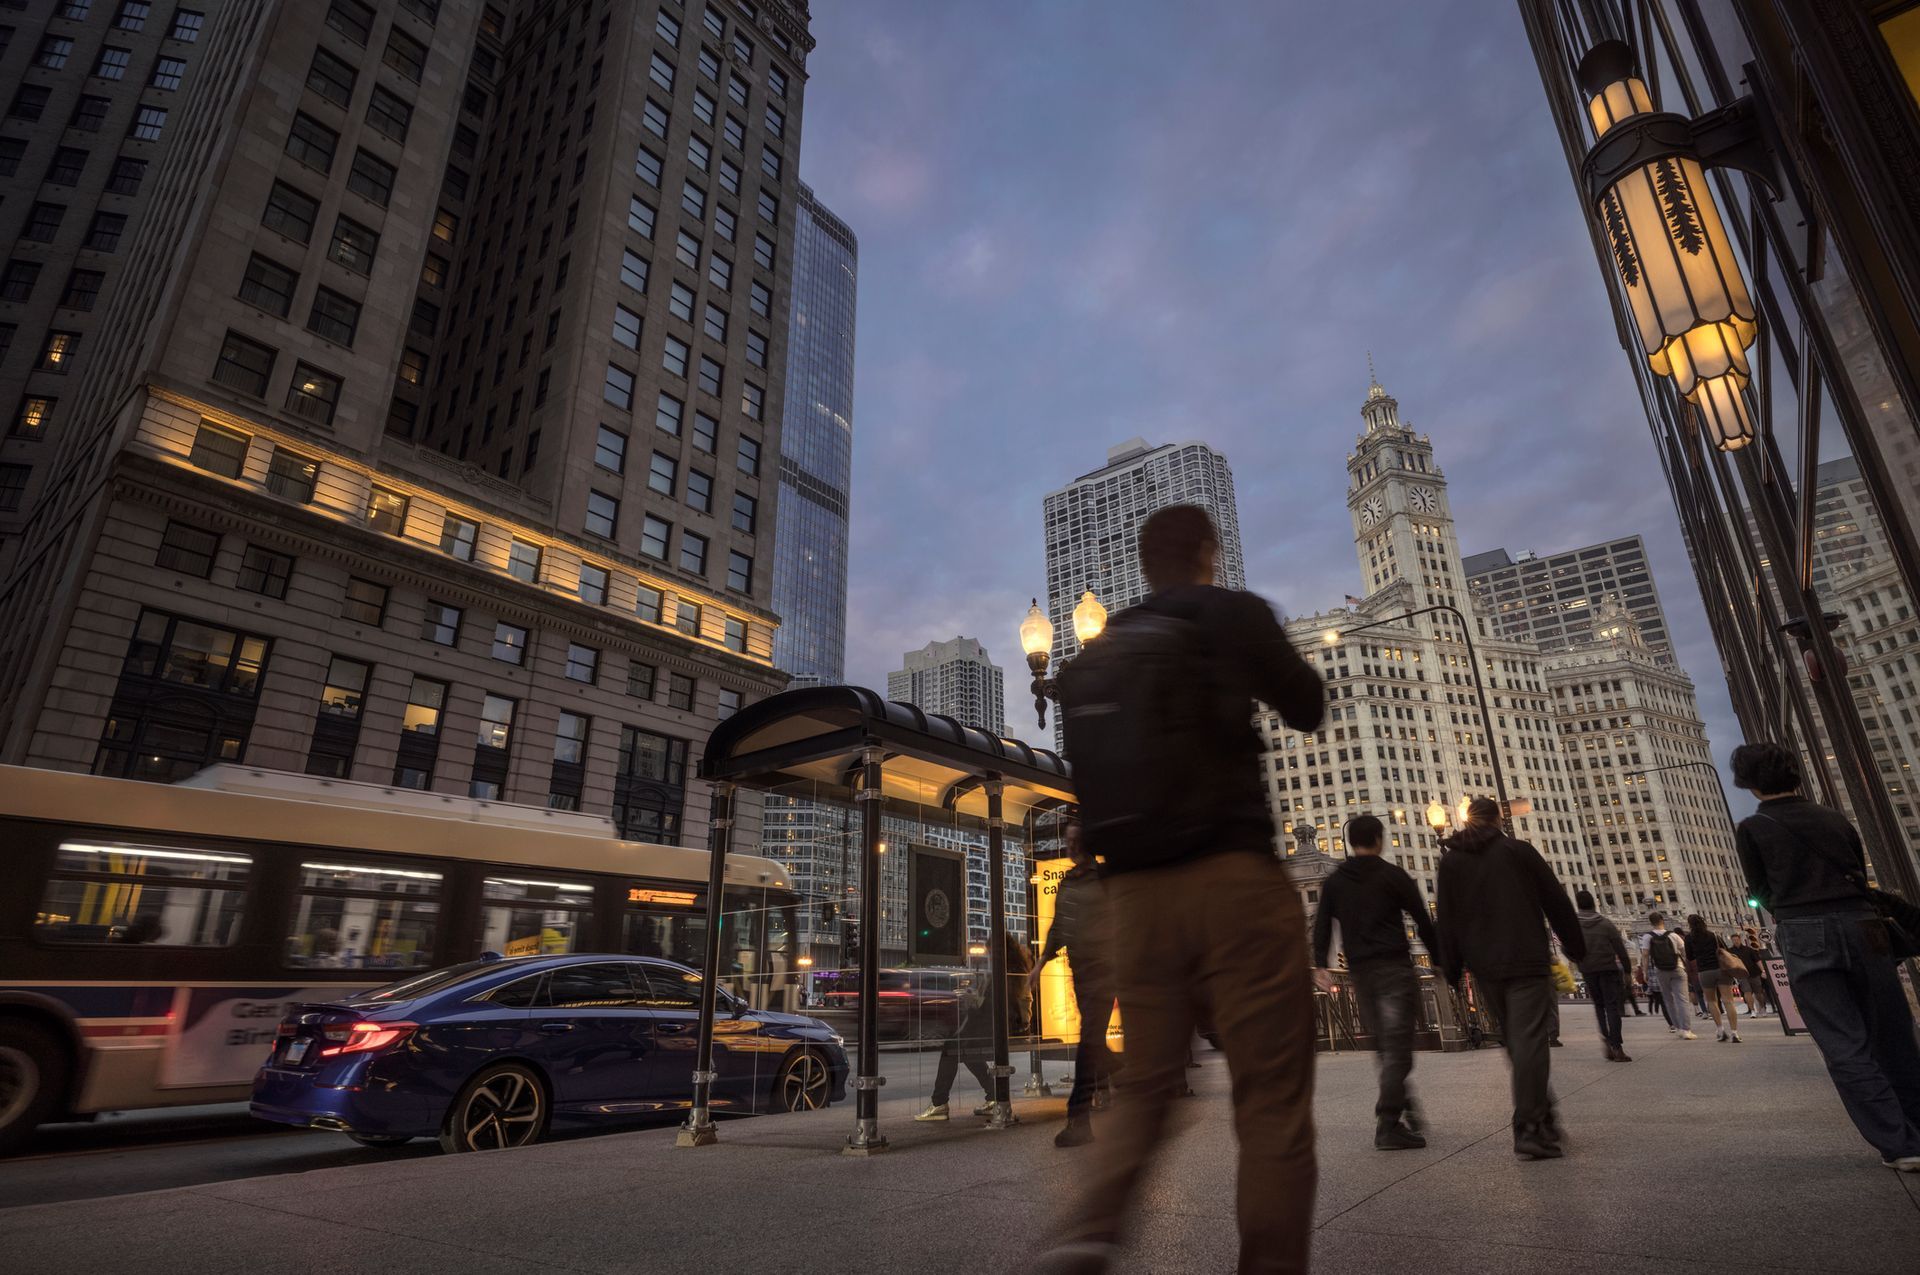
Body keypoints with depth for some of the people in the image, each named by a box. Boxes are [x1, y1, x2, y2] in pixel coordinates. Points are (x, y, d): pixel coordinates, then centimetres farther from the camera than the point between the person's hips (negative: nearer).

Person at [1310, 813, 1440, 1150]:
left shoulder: (1334, 882, 10)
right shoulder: (1393, 875, 0)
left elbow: (1321, 926, 3)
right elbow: (1423, 921, -1)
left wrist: (1320, 966, 2)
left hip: (1361, 973, 4)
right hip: (1396, 969, -4)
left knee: (1383, 1046, 16)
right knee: (1397, 1047, -6)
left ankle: (1404, 1108, 18)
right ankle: (1388, 1126, -11)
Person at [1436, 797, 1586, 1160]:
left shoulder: (1451, 861, 7)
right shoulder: (1519, 851, 1)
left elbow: (1447, 920, 6)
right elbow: (1557, 902, 4)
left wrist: (1452, 970, 10)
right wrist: (1576, 946, 16)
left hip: (1484, 967, 3)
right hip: (1526, 961, -3)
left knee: (1514, 1039, 17)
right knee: (1529, 1039, -7)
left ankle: (1542, 1118, 21)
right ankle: (1530, 1129, -14)